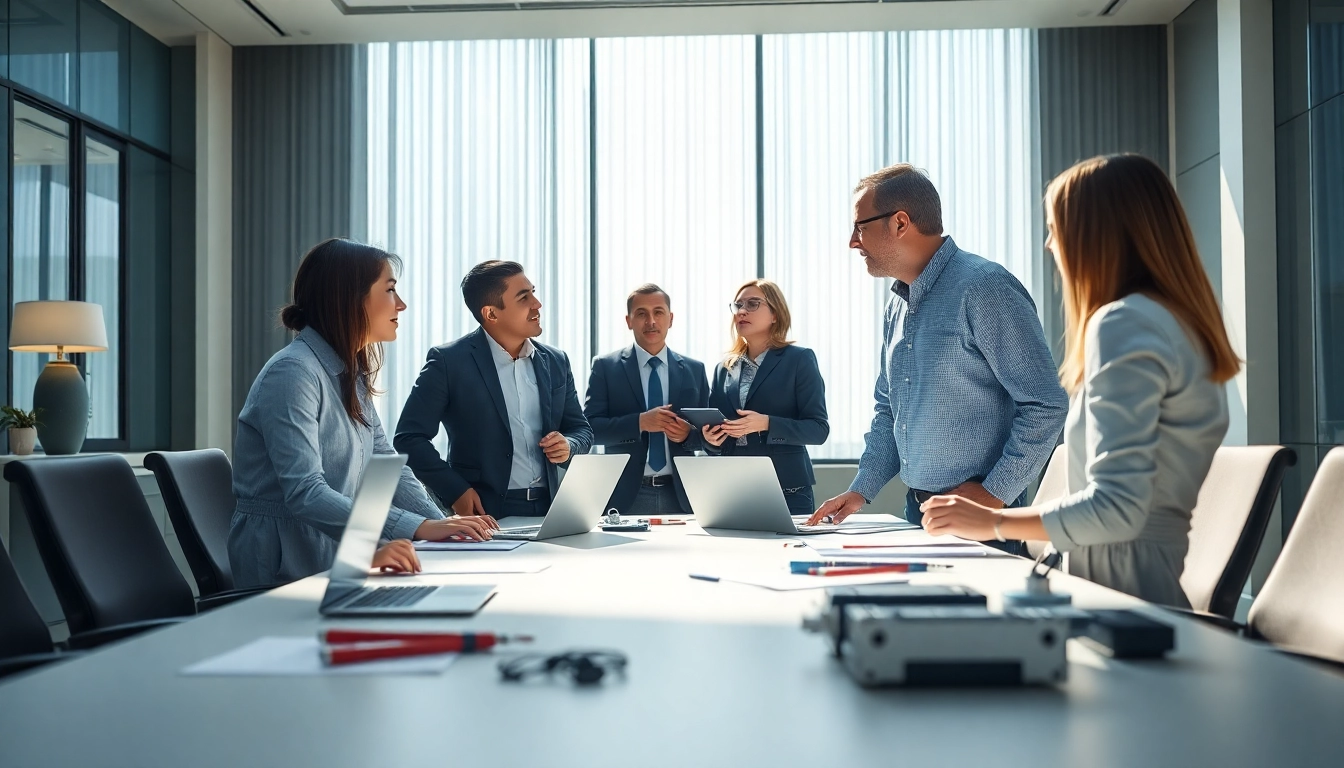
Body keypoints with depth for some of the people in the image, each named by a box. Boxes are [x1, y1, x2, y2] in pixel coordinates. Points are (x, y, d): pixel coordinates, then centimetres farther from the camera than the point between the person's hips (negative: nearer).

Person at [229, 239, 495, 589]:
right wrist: (418, 528, -35)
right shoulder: (293, 373, -17)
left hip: (334, 556, 8)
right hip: (285, 571, -8)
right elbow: (305, 493, -26)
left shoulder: (351, 373, 12)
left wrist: (437, 523, -8)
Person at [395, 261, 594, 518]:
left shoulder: (556, 362, 9)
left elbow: (581, 430, 17)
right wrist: (455, 491, -13)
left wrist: (568, 446, -5)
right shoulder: (449, 361, -5)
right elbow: (409, 438, -5)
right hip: (485, 514, -4)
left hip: (547, 510, 5)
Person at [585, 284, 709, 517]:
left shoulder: (694, 370, 10)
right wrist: (640, 422, -19)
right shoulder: (605, 367, 3)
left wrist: (689, 433, -12)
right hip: (626, 496, -2)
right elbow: (590, 428, -6)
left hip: (679, 496, 2)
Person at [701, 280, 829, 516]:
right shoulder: (724, 368, 13)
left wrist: (766, 424, -20)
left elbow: (818, 429, -7)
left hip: (787, 491, -4)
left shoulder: (799, 359, 0)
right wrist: (711, 439, -7)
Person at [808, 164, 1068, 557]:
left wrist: (994, 493, -17)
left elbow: (1046, 404, -18)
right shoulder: (898, 305, 11)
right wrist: (861, 490, 8)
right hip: (916, 511, 8)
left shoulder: (984, 288, -15)